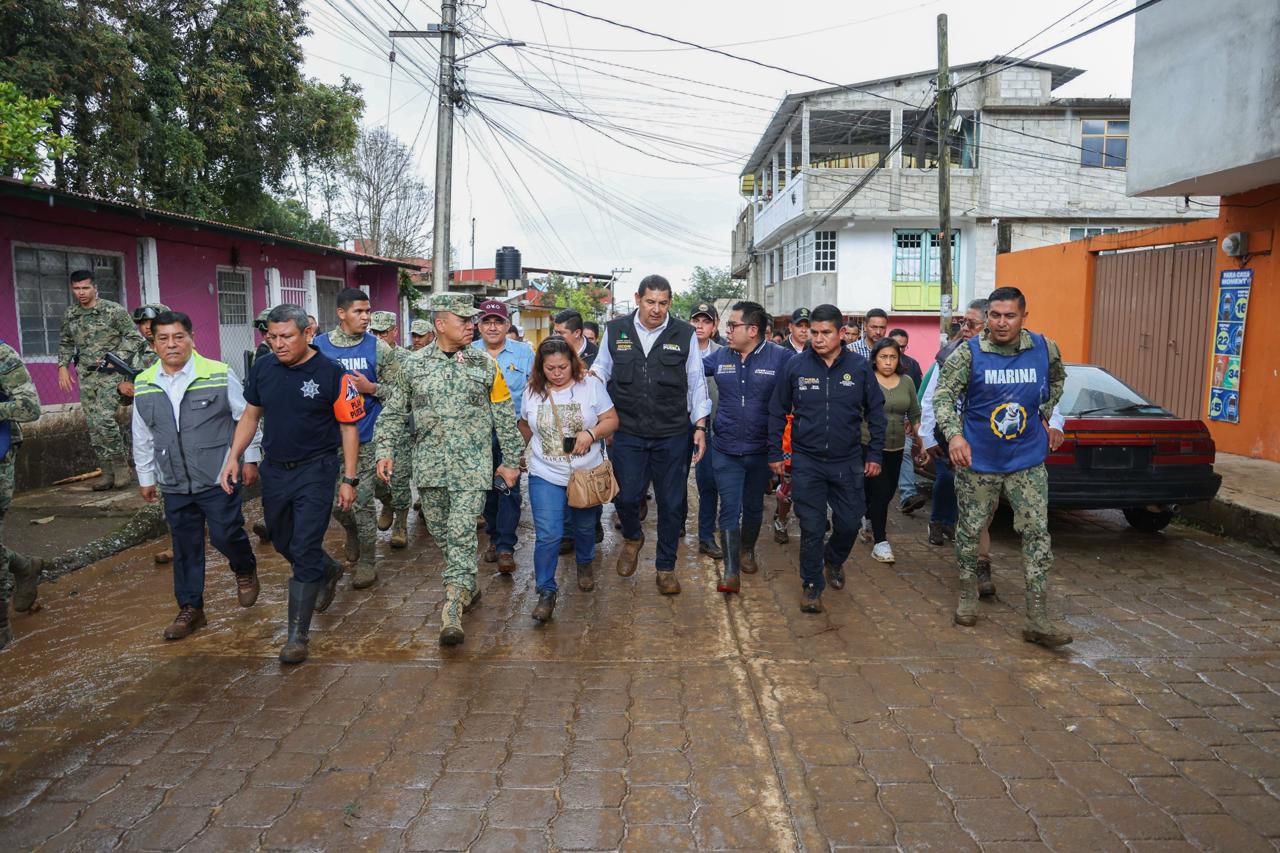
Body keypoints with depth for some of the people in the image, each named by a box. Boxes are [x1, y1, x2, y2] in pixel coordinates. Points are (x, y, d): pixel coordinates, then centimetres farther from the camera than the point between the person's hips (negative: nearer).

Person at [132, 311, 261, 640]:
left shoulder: (220, 375, -7)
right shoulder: (144, 385, 5)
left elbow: (246, 418, 0)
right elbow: (142, 437, 14)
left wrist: (250, 459, 1)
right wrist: (145, 477, 16)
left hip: (219, 478, -4)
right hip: (174, 484, 4)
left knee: (225, 535, -5)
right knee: (185, 547, 11)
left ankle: (245, 570, 29)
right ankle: (190, 609, 24)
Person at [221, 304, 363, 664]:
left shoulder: (332, 373, -14)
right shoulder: (262, 368, 0)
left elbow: (348, 427, -9)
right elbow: (251, 415, 12)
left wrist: (349, 479, -10)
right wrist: (233, 457, 3)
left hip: (315, 471, -5)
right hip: (274, 469, 6)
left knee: (304, 552, -5)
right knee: (282, 542, 19)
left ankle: (298, 635, 6)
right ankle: (329, 571, 49)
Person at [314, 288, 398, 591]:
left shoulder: (378, 348, -3)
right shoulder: (319, 346, 1)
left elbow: (395, 390, 1)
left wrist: (370, 387, -15)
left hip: (365, 437, -2)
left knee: (363, 501, 1)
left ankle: (367, 562, 16)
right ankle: (352, 532, 42)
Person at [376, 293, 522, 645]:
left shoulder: (485, 364, 2)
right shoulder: (414, 366, 5)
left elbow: (505, 417, 5)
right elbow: (394, 414, 10)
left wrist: (510, 461, 4)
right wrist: (385, 451, -2)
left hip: (473, 466, -3)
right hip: (430, 465, 3)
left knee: (462, 534, -10)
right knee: (441, 533, 12)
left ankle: (452, 612, -8)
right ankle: (467, 587, 33)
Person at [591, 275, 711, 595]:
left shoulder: (685, 335, 0)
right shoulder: (615, 331, 2)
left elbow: (696, 384, 4)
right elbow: (602, 369, 14)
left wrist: (700, 427, 1)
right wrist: (592, 376, -9)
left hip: (673, 436, 0)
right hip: (628, 433, 0)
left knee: (671, 504, 7)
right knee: (626, 497, 0)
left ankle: (665, 568, 25)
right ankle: (632, 538, 36)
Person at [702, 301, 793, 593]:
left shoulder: (781, 357, -12)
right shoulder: (720, 357, 0)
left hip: (760, 449, -1)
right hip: (726, 449, 1)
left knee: (754, 506, 18)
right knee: (730, 509, -3)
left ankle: (747, 551, 41)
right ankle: (731, 570, 3)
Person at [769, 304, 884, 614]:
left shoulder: (860, 367, -2)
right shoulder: (795, 366, -4)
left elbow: (876, 413, 6)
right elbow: (777, 412, 4)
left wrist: (875, 454, 3)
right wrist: (775, 454, 3)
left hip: (848, 461, 1)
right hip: (807, 461, -1)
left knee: (849, 523, 9)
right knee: (812, 527, 1)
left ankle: (834, 560, 41)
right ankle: (811, 584, 19)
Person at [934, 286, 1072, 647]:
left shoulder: (1045, 349, -1)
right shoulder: (968, 354, -10)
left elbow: (1057, 380, 21)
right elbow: (943, 395, -13)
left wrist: (1044, 414, 14)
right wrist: (954, 434, -28)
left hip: (1027, 462, 2)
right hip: (978, 461, -2)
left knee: (1037, 535, -3)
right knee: (970, 531, 9)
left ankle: (1038, 620, 2)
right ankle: (968, 597, 30)